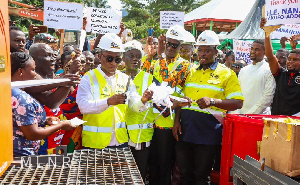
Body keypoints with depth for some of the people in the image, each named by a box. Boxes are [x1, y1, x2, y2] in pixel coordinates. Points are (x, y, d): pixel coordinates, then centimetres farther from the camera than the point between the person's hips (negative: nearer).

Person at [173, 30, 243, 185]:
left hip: (208, 133, -4)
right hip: (185, 130, 5)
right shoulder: (191, 72, 13)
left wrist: (212, 101, -23)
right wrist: (177, 121, 5)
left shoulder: (227, 74, -1)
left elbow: (238, 103, -9)